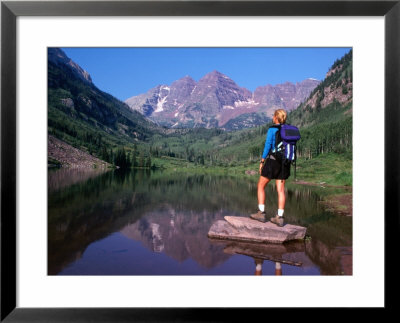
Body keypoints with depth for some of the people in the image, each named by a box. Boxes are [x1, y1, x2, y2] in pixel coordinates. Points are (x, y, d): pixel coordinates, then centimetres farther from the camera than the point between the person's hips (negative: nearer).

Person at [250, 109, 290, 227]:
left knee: (261, 186, 8)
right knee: (281, 190, 5)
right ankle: (279, 217, 4)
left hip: (273, 160, -5)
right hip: (284, 162, 6)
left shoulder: (271, 130, -7)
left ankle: (261, 213, 7)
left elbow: (267, 146, -12)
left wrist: (262, 162, -5)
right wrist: (287, 163, 17)